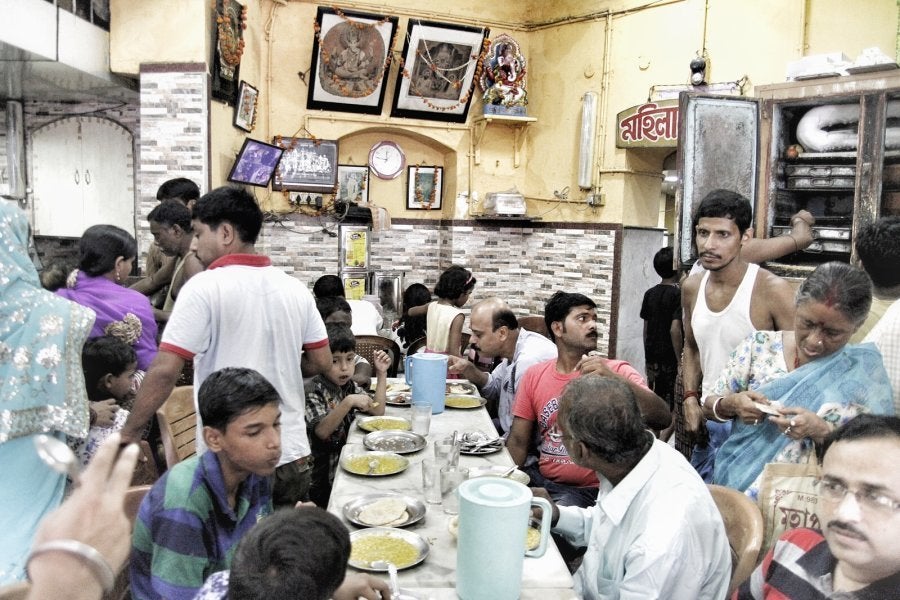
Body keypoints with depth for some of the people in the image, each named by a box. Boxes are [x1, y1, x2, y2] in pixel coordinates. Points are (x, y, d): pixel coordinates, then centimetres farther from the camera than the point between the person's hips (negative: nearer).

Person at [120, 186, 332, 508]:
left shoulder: (205, 287, -13)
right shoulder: (296, 289, 3)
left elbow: (165, 371, -16)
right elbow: (321, 362, 8)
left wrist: (128, 434, -5)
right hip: (292, 456, 5)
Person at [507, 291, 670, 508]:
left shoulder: (617, 372, -6)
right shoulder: (534, 376, 4)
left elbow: (663, 420, -20)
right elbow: (518, 441, 7)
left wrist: (614, 379, -34)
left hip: (590, 490, -4)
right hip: (541, 479, 4)